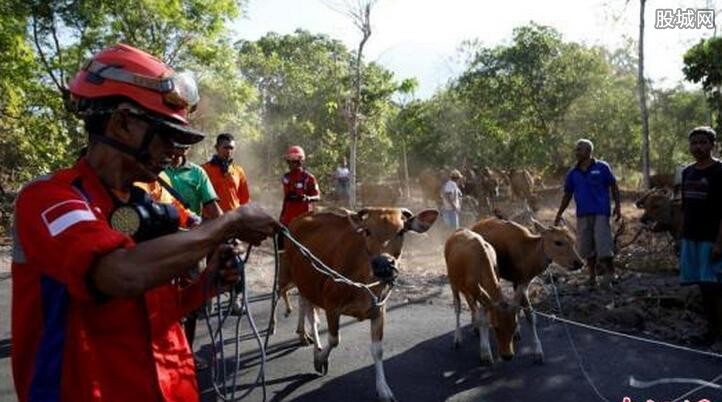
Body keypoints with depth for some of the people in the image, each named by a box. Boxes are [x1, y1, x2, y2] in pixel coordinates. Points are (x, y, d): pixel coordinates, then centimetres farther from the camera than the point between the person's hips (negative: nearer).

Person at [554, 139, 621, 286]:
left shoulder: (602, 167, -1)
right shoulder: (572, 174, 8)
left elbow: (614, 186, 3)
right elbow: (567, 195, 12)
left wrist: (617, 206, -3)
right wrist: (559, 215, 8)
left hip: (601, 213, -4)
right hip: (583, 214, 4)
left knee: (603, 245, -7)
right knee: (587, 247, 8)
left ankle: (611, 272, 13)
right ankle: (592, 275, 19)